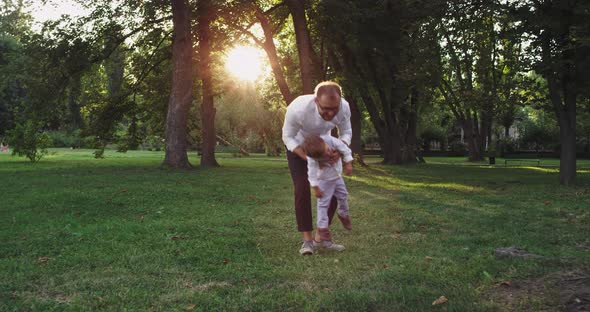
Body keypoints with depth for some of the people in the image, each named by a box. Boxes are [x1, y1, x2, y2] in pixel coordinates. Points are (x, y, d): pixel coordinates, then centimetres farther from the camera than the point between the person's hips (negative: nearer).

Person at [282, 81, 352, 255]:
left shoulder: (344, 107, -32)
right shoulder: (297, 109, -41)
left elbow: (346, 132, -12)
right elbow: (288, 137, -23)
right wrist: (307, 158, -37)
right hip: (298, 147, -3)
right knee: (302, 189, -16)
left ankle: (320, 236, 9)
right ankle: (307, 239, -8)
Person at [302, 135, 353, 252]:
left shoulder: (330, 140, -30)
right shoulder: (312, 159, -35)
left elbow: (345, 149, -17)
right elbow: (312, 173, -27)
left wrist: (348, 164, -15)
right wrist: (315, 189, -22)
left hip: (337, 176, 5)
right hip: (324, 180, -5)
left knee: (343, 196, 17)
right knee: (323, 205, -6)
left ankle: (344, 216, 47)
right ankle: (323, 237, -2)